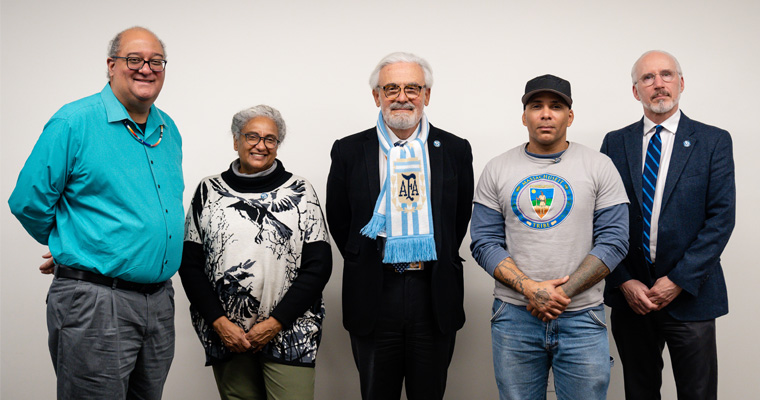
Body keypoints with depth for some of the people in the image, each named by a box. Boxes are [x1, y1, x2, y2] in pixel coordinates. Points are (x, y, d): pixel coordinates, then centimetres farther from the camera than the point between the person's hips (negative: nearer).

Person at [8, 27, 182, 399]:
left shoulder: (169, 130, 11)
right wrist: (68, 247, 7)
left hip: (160, 300, 7)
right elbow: (29, 203, -7)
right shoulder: (74, 123, -9)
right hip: (95, 302, -6)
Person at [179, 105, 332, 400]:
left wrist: (276, 322, -8)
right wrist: (219, 321, -6)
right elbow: (189, 263, 5)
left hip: (288, 334, -1)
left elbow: (319, 265, -1)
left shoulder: (300, 192, 4)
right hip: (225, 335, 1)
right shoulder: (209, 191, 7)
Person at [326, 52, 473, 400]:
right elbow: (338, 221, 7)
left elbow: (460, 218, 10)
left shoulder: (455, 150, 4)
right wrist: (368, 265, 6)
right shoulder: (349, 152, 2)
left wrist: (437, 266, 7)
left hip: (434, 296, 1)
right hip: (374, 297, 0)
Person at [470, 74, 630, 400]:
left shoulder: (599, 167, 3)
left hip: (581, 317, -1)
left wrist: (562, 293, -12)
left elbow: (613, 241, -3)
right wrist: (528, 288, -13)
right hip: (514, 316, 1)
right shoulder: (496, 171, 6)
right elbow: (484, 242, 1)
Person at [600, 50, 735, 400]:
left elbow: (721, 217, -7)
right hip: (629, 293, 2)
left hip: (689, 293, -2)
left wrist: (679, 280, -13)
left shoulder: (713, 142, 0)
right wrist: (624, 281, -7)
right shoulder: (615, 143, 6)